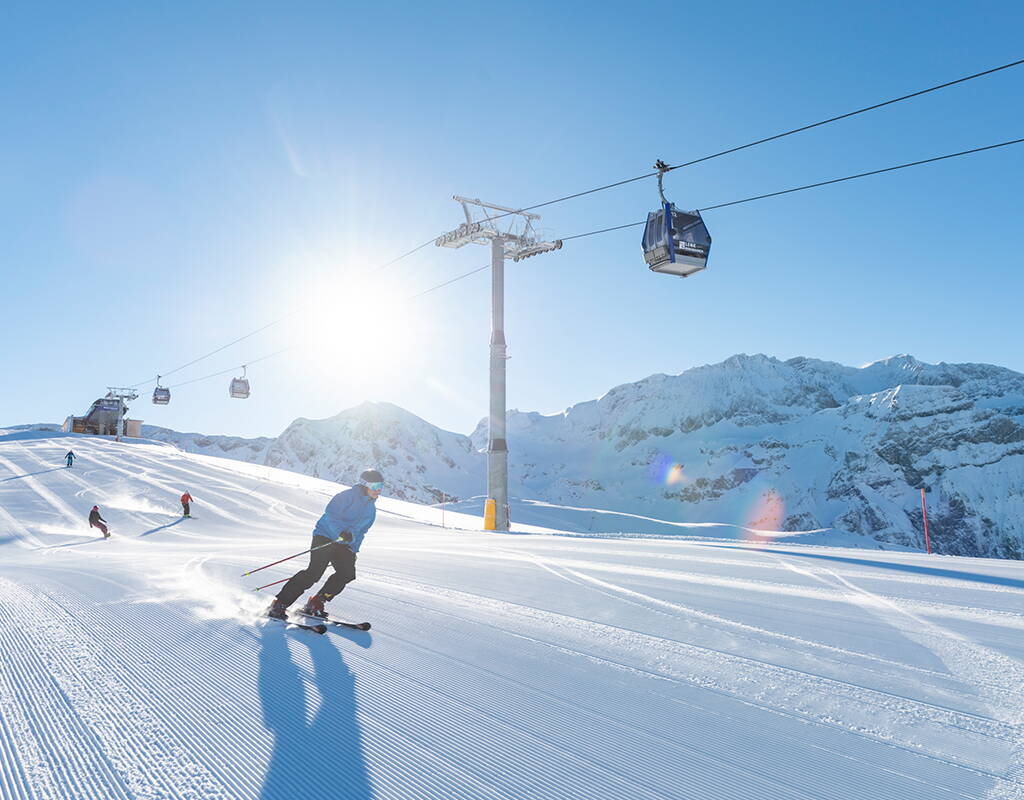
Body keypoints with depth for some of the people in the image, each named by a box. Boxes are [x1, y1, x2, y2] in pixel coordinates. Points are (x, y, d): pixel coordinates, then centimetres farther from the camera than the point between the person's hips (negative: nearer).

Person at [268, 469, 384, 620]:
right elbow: (330, 514, -19)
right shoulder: (348, 496, -7)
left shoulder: (371, 510, 16)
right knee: (314, 572, -21)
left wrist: (353, 552, 19)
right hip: (325, 537, -7)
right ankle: (279, 604, -14)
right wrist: (341, 532, -34)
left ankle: (315, 604, -3)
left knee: (348, 573, -16)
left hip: (343, 545, 7)